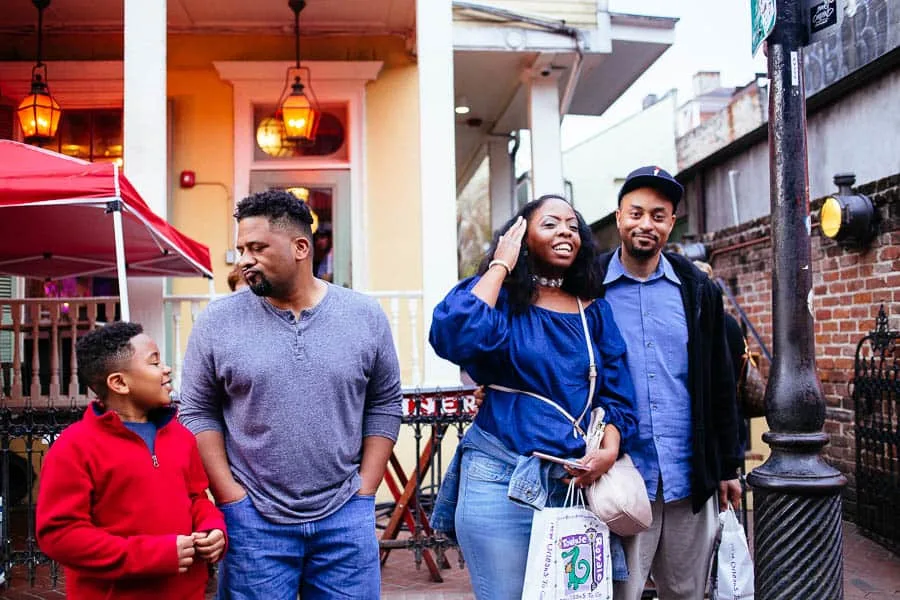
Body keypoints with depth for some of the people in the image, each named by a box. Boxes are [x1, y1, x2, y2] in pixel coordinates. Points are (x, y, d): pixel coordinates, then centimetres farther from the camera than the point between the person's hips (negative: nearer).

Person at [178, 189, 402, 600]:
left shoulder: (365, 317, 1)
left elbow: (384, 405, 6)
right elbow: (198, 412, 1)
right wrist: (232, 498, -5)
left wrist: (364, 492, 0)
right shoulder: (217, 322, -2)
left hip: (346, 518, 1)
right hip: (252, 519, -1)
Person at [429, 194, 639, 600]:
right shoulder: (504, 299, -1)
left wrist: (610, 450, -8)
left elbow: (616, 393, 12)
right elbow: (454, 338, -23)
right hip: (502, 480, -4)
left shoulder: (595, 312, 12)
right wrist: (500, 266, -11)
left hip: (577, 482, 5)